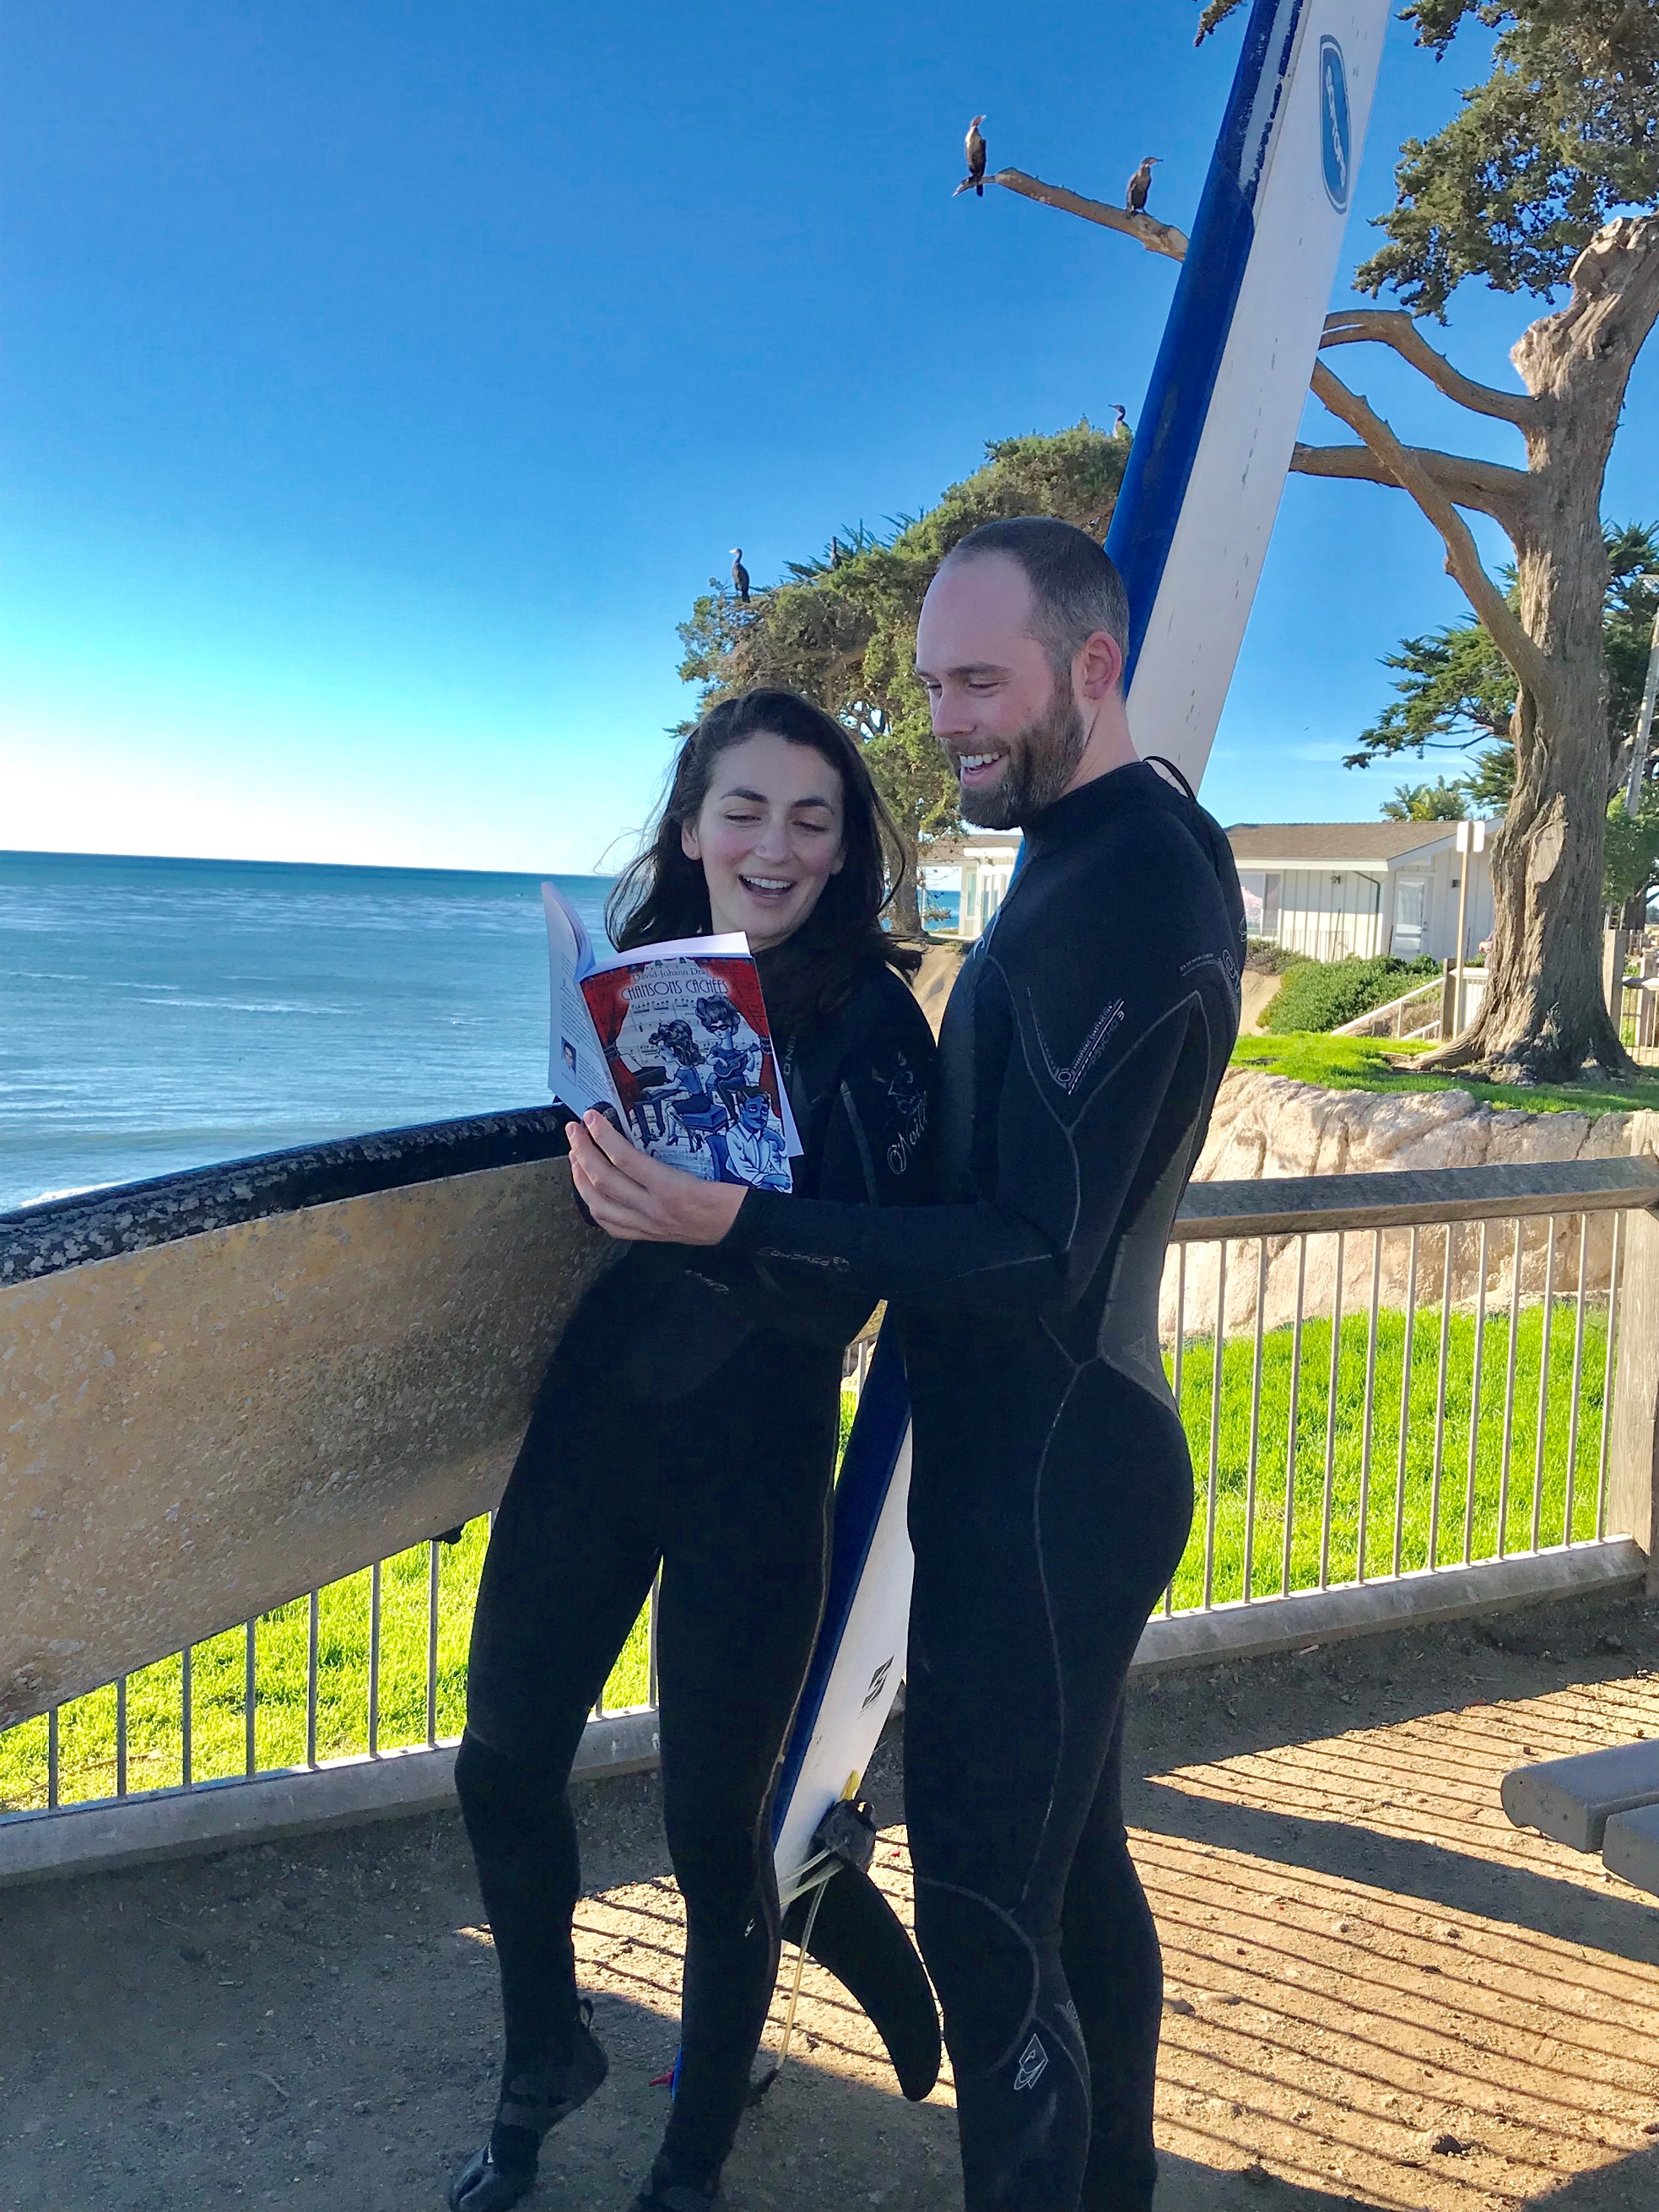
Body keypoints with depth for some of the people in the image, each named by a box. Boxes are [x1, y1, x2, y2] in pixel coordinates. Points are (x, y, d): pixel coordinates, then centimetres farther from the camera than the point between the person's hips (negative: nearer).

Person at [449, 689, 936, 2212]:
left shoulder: (869, 1022, -11)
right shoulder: (629, 974, 2)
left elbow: (844, 1291, -18)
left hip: (755, 1455, -4)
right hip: (592, 1421, 5)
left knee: (714, 1824, 5)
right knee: (503, 1763, 13)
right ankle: (547, 2060, 41)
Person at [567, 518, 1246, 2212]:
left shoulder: (1117, 898, -21)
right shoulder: (1146, 844, 11)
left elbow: (1037, 1257, -25)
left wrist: (739, 1224, -31)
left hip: (1041, 1488, -11)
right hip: (1082, 1457, 11)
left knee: (989, 1920, -1)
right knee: (1077, 1868, 22)